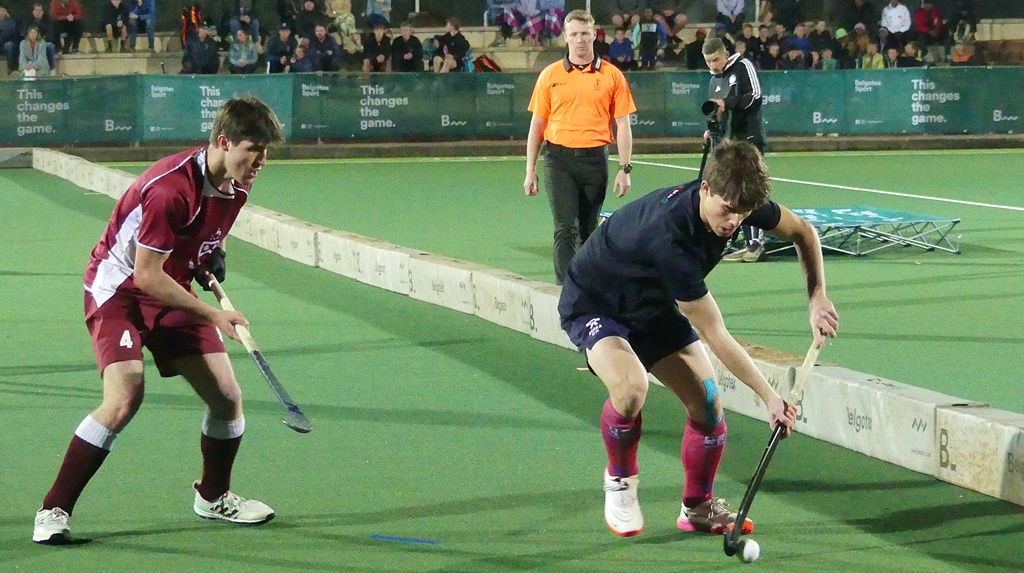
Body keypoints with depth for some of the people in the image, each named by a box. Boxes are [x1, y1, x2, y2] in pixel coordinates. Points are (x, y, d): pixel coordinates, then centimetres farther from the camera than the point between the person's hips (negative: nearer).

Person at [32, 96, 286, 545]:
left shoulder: (235, 186, -5)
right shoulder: (171, 188, -31)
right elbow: (147, 276, -27)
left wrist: (214, 256, -1)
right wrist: (211, 315, -22)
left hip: (171, 292, 8)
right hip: (118, 288, -7)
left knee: (226, 398, 2)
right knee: (124, 398, -26)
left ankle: (213, 496, 28)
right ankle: (53, 512, -16)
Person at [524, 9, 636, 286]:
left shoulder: (612, 76, 4)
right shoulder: (550, 75, 6)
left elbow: (622, 125, 5)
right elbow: (537, 124, 9)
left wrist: (625, 169, -2)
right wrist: (530, 170, 6)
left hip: (595, 159, 1)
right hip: (559, 158, -1)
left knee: (588, 229, 9)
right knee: (566, 228, -10)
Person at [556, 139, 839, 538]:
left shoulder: (736, 201, -19)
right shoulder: (669, 237, -40)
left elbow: (802, 232, 4)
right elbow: (714, 335, -32)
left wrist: (818, 297, -10)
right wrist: (768, 396, -26)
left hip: (654, 306, 7)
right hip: (594, 306, -7)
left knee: (708, 404, -6)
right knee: (631, 388, -34)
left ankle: (698, 507, 17)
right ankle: (620, 479, -5)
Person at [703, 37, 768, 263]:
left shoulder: (743, 67, -4)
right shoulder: (714, 81, 21)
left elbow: (755, 97, -15)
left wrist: (727, 104, -24)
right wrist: (712, 131, 12)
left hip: (748, 139, -8)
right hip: (727, 143, 8)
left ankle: (757, 244, -16)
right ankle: (750, 244, 7)